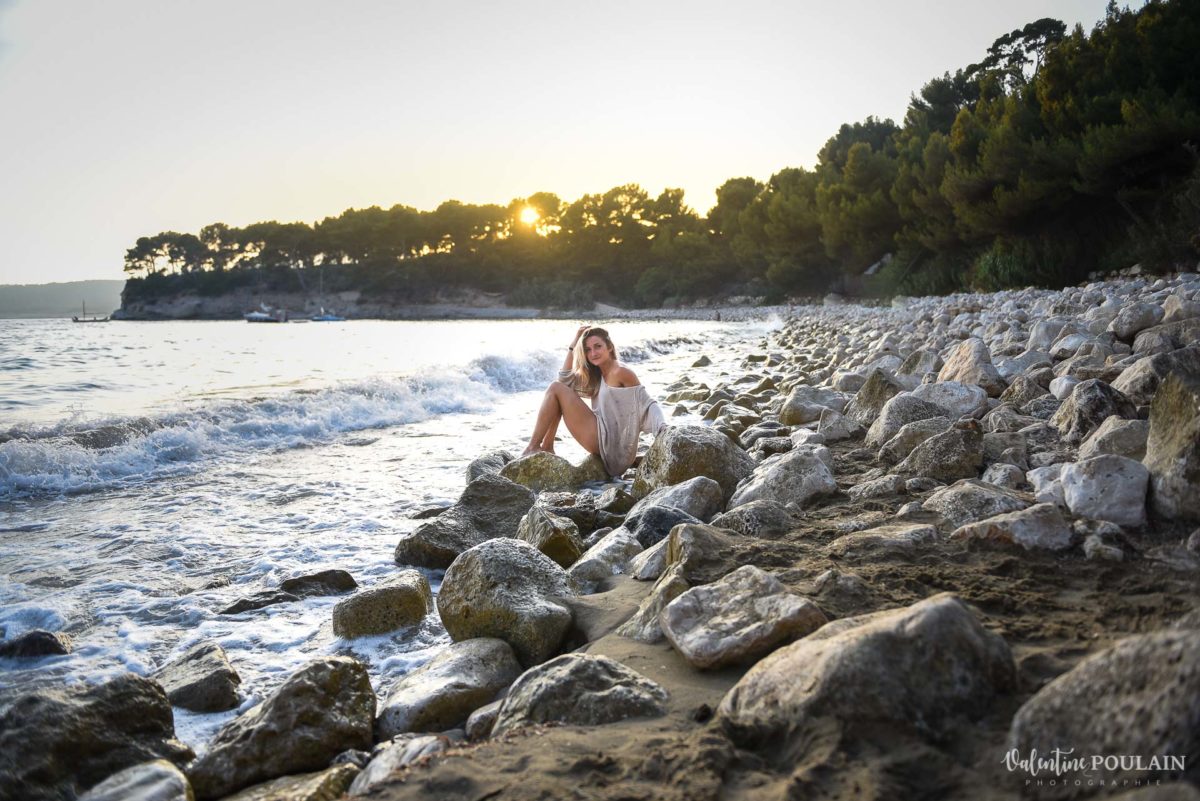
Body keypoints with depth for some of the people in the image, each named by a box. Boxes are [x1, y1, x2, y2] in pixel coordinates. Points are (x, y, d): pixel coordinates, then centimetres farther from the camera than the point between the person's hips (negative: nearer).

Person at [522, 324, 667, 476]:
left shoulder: (620, 372, -9)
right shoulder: (597, 376, 17)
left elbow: (647, 404, -12)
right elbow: (566, 380, 11)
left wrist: (663, 428, -29)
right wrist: (573, 344, 7)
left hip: (610, 444, -10)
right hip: (603, 443, 10)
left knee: (555, 389, -6)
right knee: (559, 387, 19)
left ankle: (534, 447, -1)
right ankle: (547, 448, 10)